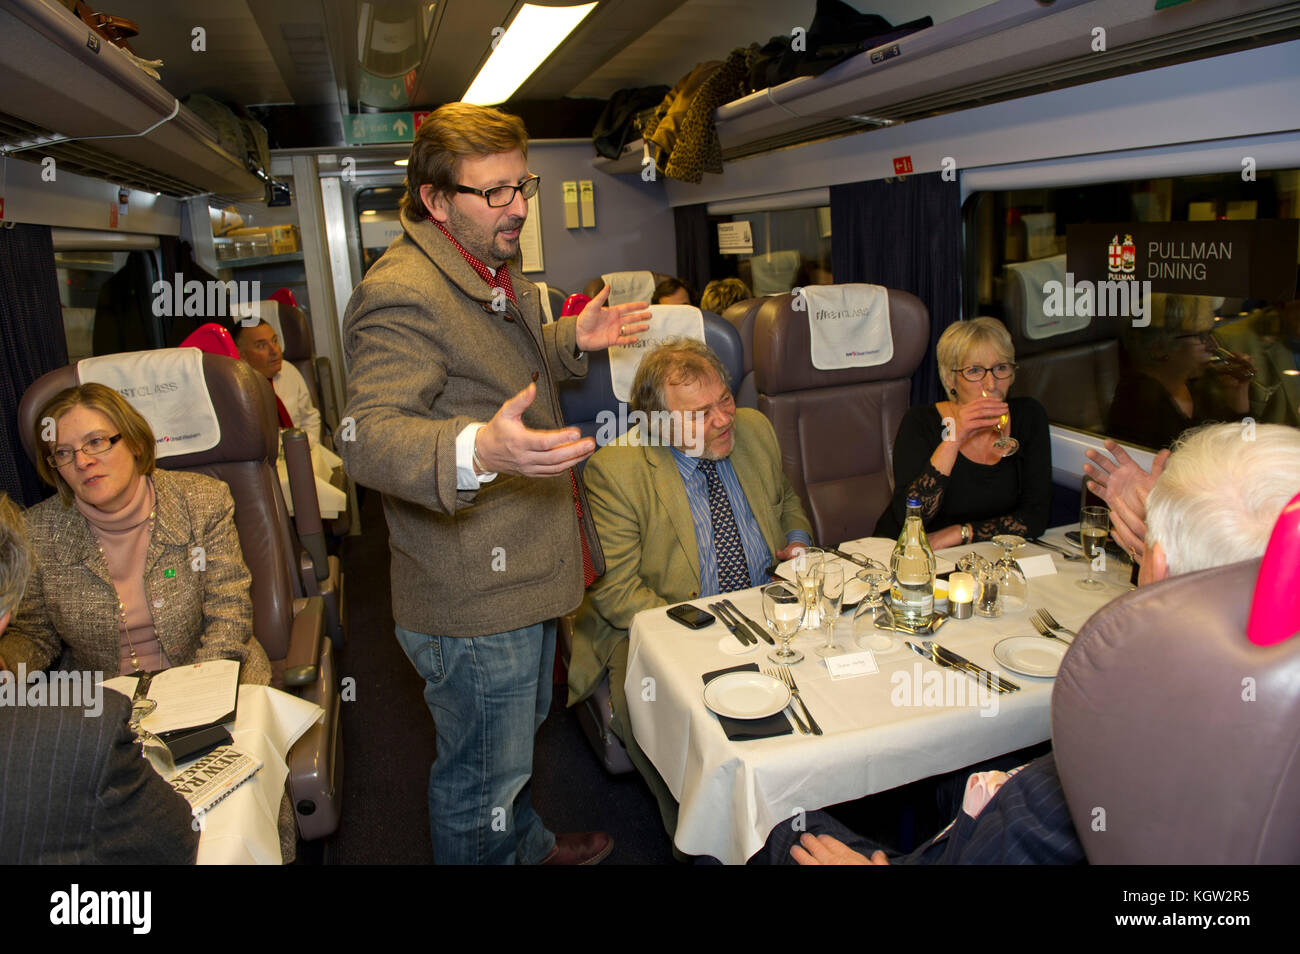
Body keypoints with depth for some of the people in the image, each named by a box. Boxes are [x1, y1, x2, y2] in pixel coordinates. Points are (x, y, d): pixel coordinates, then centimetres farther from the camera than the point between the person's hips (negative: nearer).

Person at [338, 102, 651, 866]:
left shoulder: (495, 268, 12)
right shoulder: (403, 295, -24)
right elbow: (369, 437, -34)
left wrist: (574, 340, 15)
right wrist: (477, 450, -51)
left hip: (527, 569, 11)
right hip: (473, 600, -11)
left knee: (517, 739, 32)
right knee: (483, 776, 9)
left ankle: (527, 845, 56)